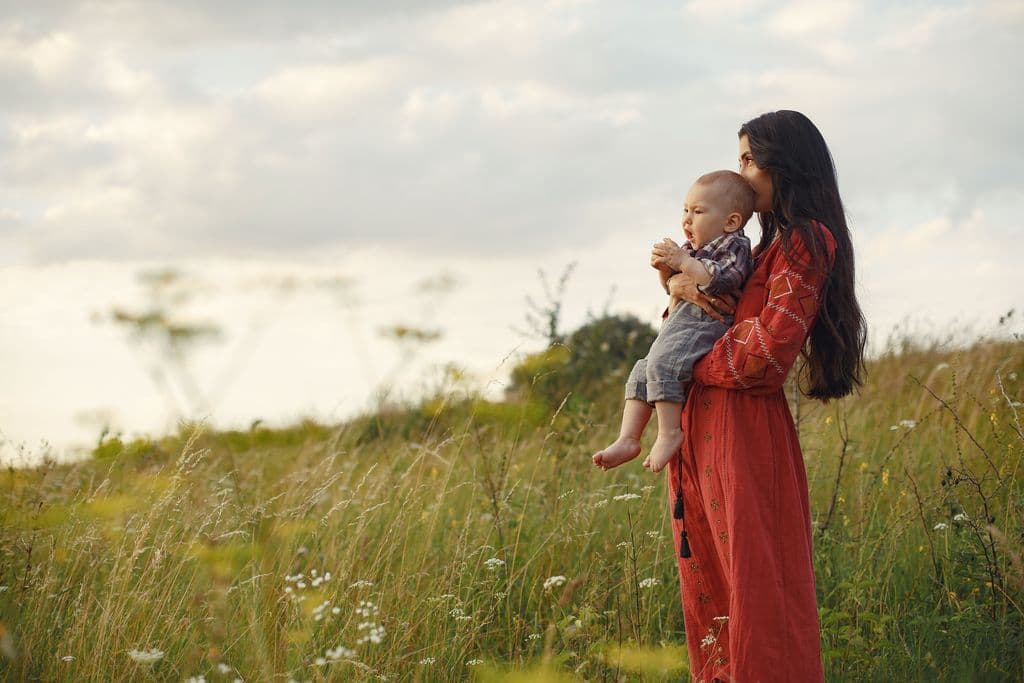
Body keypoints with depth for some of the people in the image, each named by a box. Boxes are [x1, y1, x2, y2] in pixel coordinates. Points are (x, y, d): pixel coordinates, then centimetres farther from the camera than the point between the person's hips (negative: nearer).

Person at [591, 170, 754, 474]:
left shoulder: (734, 245, -7)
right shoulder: (693, 248, 20)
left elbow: (723, 279, -26)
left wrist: (683, 261, -21)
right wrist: (665, 269, 7)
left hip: (705, 326, -10)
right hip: (678, 324, 10)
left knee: (661, 364, -29)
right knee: (641, 372, 6)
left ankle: (669, 432, -23)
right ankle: (628, 439, 6)